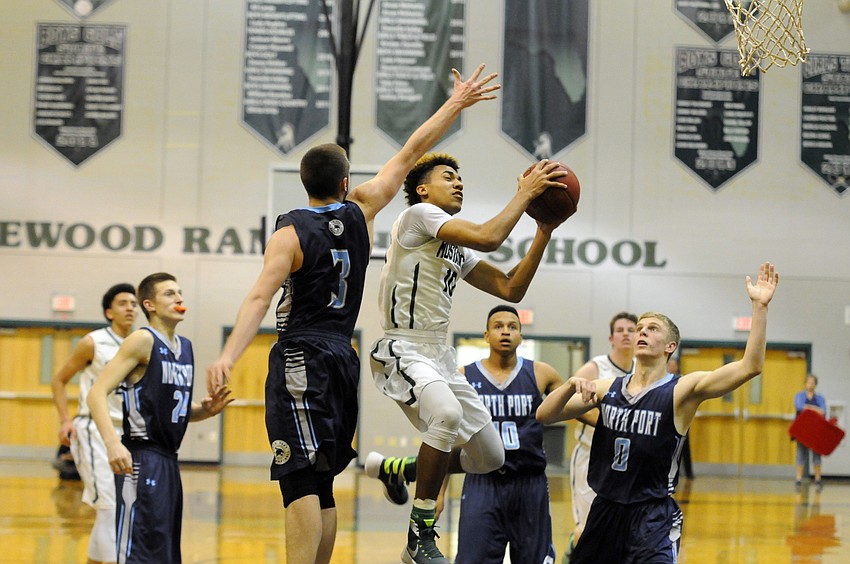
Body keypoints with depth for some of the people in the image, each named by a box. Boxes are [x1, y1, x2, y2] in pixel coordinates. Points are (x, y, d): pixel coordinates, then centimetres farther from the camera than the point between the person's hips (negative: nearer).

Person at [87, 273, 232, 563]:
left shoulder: (185, 347, 15)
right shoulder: (143, 340, -9)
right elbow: (97, 393, -17)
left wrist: (205, 410, 5)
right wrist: (113, 443, -31)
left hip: (168, 462, 9)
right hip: (141, 461, -9)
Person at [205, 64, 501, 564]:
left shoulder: (291, 233, -8)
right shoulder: (361, 212, 6)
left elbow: (260, 298, -20)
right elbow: (410, 154, 14)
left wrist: (228, 357, -29)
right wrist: (457, 104, 23)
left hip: (300, 360, -6)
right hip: (342, 357, 6)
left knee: (301, 483, -14)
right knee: (320, 485, 12)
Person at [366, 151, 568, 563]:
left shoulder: (458, 248, 19)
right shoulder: (419, 214, -8)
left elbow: (511, 289, 15)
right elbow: (488, 238, -21)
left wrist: (545, 232, 9)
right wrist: (525, 193, -11)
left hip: (438, 354, 9)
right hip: (403, 349, -9)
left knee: (490, 458, 8)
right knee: (448, 414, -38)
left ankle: (394, 470, 30)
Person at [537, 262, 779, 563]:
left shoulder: (681, 391, -8)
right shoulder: (608, 388, 6)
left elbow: (750, 367, -19)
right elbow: (544, 415, 5)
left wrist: (760, 306, -25)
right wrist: (572, 385, -14)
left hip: (654, 518, -5)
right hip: (605, 511, 5)